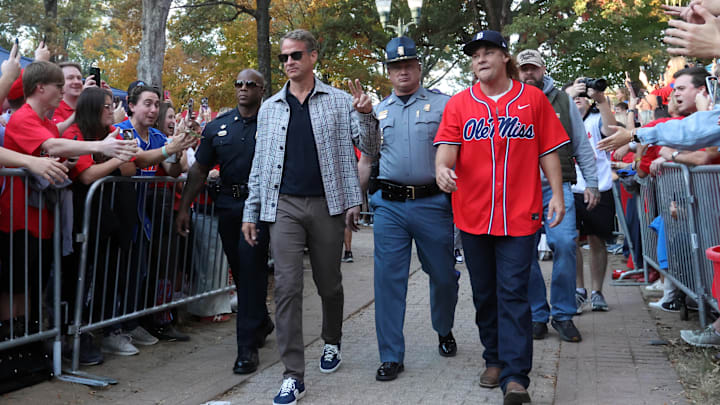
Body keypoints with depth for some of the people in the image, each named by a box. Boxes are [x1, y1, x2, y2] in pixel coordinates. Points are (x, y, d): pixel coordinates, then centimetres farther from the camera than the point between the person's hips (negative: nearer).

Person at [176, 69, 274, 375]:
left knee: (251, 267, -11)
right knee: (239, 270, 12)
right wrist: (184, 207, 9)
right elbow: (199, 170, 14)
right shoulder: (218, 127, 11)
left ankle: (247, 346, -6)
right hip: (228, 204, 5)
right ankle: (261, 323, 35)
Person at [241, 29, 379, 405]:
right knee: (287, 287, -7)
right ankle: (293, 374, -3)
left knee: (329, 284, 12)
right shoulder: (270, 108, 11)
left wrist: (365, 116, -18)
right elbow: (259, 164, 13)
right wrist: (251, 211, 9)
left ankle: (331, 342, 40)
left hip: (327, 205, -1)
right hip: (284, 206, 1)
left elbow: (368, 148, 1)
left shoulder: (339, 101, 4)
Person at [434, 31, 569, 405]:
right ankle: (494, 360, 28)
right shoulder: (459, 104, 6)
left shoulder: (533, 99, 3)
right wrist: (442, 168, -27)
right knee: (484, 294, 12)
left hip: (520, 215, -2)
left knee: (513, 294, -6)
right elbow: (447, 145, -6)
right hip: (473, 215, 2)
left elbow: (548, 151, 5)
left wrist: (557, 194, 0)